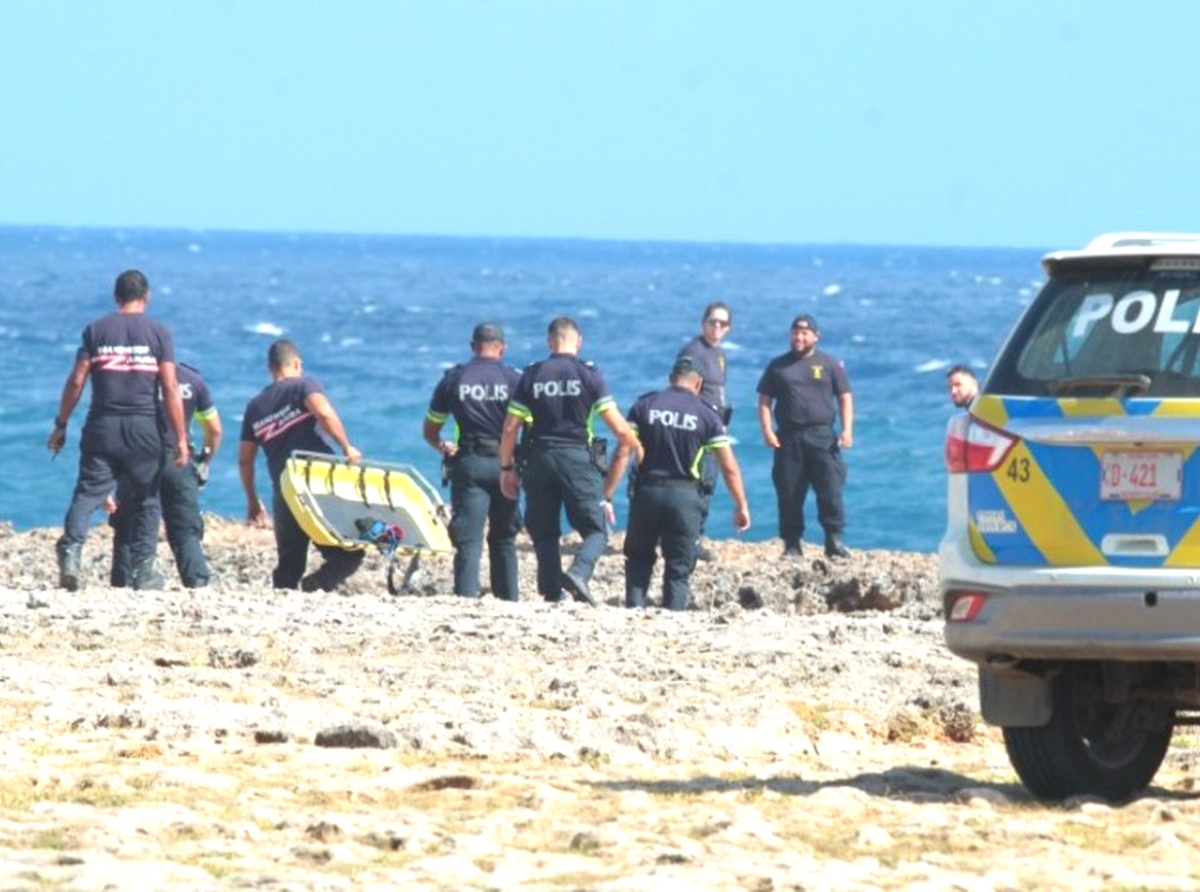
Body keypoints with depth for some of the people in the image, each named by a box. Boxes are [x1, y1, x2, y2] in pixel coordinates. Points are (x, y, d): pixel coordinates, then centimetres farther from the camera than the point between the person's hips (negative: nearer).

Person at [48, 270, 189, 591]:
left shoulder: (96, 330, 4)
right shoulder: (158, 332, 0)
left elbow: (76, 380, 0)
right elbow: (170, 388, -5)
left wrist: (60, 425, 7)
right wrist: (180, 438, -3)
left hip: (102, 426, 1)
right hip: (143, 427, -1)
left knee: (88, 492, 0)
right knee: (145, 499, 11)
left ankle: (71, 549, -22)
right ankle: (144, 570, 11)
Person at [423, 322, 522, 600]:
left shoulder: (453, 379, 6)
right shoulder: (513, 379, 2)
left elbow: (430, 432, 12)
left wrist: (443, 447, 31)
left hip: (468, 463, -1)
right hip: (504, 463, 1)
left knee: (468, 538, -5)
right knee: (503, 537, 14)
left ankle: (466, 595, -18)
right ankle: (508, 597, 15)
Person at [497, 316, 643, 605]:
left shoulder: (531, 376, 5)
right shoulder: (589, 376, -1)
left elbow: (510, 428, 4)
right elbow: (619, 428, -4)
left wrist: (506, 468, 14)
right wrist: (638, 448, 12)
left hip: (540, 459, 2)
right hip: (578, 459, -2)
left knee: (544, 533, 12)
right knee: (596, 529, 2)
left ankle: (552, 594, 8)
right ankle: (579, 572, -25)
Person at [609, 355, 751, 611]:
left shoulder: (644, 405, 3)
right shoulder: (706, 414, 0)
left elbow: (622, 454, -4)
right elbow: (729, 468, -1)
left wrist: (607, 495, -1)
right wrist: (741, 506, 9)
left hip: (647, 491, 1)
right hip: (685, 495, -1)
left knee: (639, 559, 17)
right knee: (679, 568, 7)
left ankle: (634, 607, 3)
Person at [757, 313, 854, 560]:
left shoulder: (829, 364, 10)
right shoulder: (778, 366, 12)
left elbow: (845, 398, 9)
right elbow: (764, 400, 11)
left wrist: (847, 430, -4)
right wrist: (767, 431, -2)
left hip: (822, 436, -1)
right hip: (788, 438, 1)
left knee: (830, 489, -9)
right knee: (789, 493, 0)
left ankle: (834, 541, -5)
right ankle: (791, 544, 6)